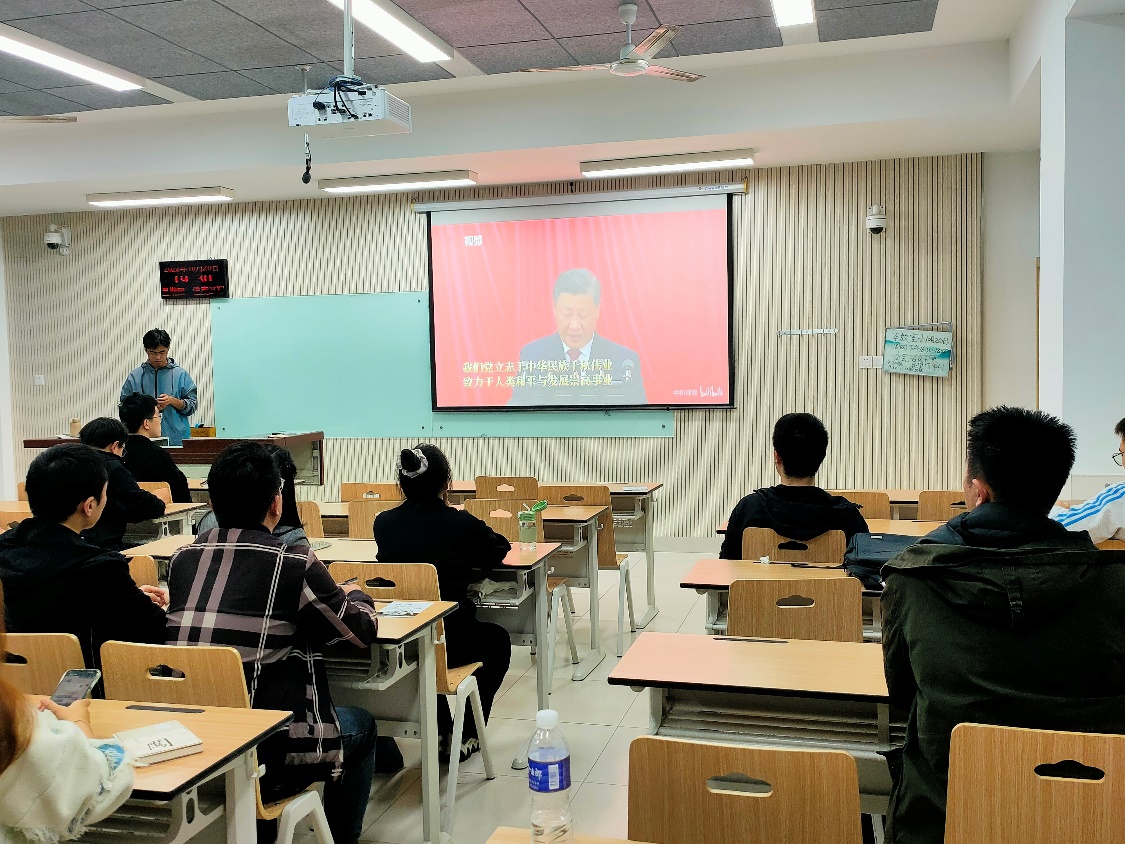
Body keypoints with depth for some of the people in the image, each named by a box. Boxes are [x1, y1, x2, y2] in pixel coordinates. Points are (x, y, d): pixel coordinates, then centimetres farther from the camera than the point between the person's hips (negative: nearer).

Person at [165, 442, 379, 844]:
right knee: (361, 724, 22)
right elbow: (363, 630, 0)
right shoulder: (294, 563, -13)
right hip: (265, 763, -5)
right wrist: (355, 595, 22)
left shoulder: (181, 559, 1)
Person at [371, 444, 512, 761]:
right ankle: (466, 734, 28)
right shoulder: (461, 523, -13)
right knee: (498, 641, 29)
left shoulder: (383, 523, -2)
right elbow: (499, 549, 7)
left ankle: (442, 729, 42)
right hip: (449, 640, -4)